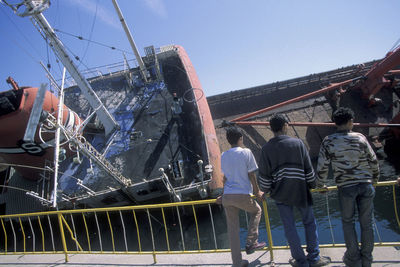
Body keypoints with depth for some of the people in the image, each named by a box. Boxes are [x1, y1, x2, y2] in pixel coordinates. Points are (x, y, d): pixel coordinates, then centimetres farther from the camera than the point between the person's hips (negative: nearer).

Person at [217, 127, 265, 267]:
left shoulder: (224, 155, 11)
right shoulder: (246, 152, -4)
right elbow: (251, 175, -2)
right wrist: (257, 192, 9)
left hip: (227, 197, 5)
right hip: (242, 195, -4)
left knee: (232, 230, 10)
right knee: (256, 211, 25)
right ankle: (251, 243, 18)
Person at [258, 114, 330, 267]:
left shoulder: (266, 148, -3)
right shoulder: (297, 143, -5)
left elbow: (263, 174, -2)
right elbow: (308, 169, -1)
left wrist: (265, 191, 14)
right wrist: (312, 185, 14)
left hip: (280, 194, 1)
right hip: (300, 191, 0)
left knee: (289, 227, 9)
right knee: (309, 222, 16)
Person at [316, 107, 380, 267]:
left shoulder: (328, 142, -4)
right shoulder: (360, 138, -1)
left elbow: (322, 167, -1)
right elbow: (373, 161, 8)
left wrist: (320, 185, 15)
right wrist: (374, 178, 25)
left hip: (345, 187, -1)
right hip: (365, 185, 2)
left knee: (348, 221, 14)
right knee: (366, 222, 12)